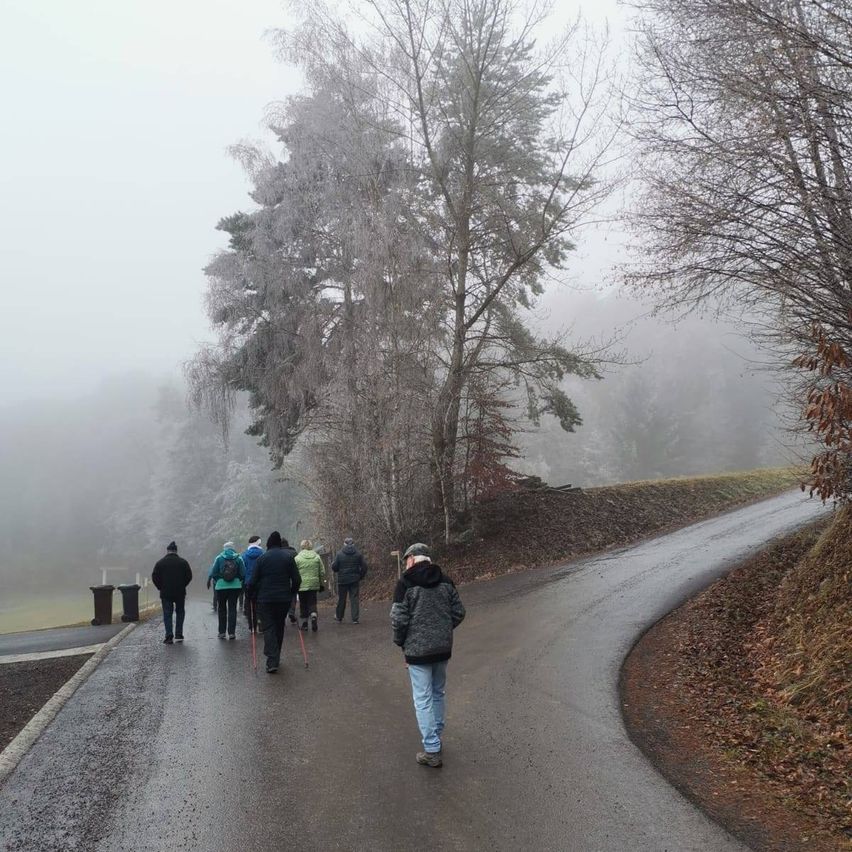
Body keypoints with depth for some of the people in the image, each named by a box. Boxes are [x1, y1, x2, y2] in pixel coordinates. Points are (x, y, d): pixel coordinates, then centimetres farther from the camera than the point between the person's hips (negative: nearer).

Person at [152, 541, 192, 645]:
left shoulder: (160, 563, -2)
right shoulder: (183, 562, 0)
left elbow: (155, 577, -3)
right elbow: (189, 576, 0)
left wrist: (161, 588, 9)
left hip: (166, 593, -1)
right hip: (180, 593, 1)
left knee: (167, 614, 3)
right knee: (180, 612, 14)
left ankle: (169, 636, -7)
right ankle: (178, 635, 11)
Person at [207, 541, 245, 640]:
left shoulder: (219, 558, -1)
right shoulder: (238, 558, -1)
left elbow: (213, 573, -2)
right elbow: (243, 573, -2)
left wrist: (217, 581, 13)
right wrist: (239, 581, 14)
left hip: (221, 586, 0)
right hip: (235, 586, 0)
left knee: (222, 609, 12)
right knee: (232, 609, 4)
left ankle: (222, 632, 13)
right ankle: (231, 632, 0)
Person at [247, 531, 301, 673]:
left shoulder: (261, 558, -4)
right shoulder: (288, 557, 2)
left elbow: (253, 581, -5)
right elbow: (297, 579, 0)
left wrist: (253, 596, 10)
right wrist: (292, 593, 15)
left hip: (265, 599, -2)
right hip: (284, 599, 2)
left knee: (268, 628, -2)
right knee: (279, 627, 17)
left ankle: (272, 662, -15)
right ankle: (276, 658, 27)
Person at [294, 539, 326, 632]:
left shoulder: (298, 558, -5)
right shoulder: (317, 557, 3)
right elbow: (322, 572, 7)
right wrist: (322, 584, 15)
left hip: (302, 585, -2)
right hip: (314, 585, 2)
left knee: (303, 604, 10)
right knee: (312, 603, 7)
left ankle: (304, 623, 14)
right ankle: (313, 616, -18)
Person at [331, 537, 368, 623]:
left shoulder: (339, 555, -7)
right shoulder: (358, 554, -1)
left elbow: (334, 567, -7)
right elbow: (364, 566, -2)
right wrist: (361, 576, 10)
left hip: (342, 580, -1)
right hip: (354, 580, 1)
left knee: (341, 599, 11)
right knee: (354, 598, 3)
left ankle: (339, 617, 22)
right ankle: (355, 619, -1)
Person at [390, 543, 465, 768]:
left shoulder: (406, 582, -12)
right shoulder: (445, 581, 4)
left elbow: (398, 618, -15)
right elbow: (459, 612, 5)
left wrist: (400, 641, 2)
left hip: (418, 649, -6)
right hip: (443, 647, 6)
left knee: (423, 699, 0)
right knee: (438, 693, 21)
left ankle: (432, 751, 1)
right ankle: (436, 737, 33)